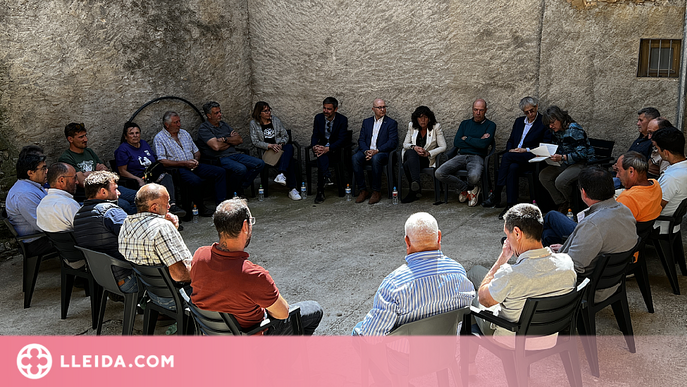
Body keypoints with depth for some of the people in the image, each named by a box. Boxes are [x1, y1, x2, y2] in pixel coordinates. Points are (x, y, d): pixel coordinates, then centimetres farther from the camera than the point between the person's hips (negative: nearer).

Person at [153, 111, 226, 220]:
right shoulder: (159, 138, -1)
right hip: (177, 169, -7)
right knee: (195, 180, -36)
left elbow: (196, 151, 24)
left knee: (220, 172, -10)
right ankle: (200, 208, -15)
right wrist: (184, 163, -17)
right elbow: (162, 162, -12)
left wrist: (196, 160, -1)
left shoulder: (184, 133, 19)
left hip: (193, 165, 7)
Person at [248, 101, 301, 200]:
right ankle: (292, 188, -37)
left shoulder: (276, 120, 13)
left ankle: (281, 174, -50)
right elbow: (255, 141, -3)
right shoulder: (254, 123, 4)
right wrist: (270, 145, -17)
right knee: (290, 159, -32)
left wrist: (280, 144, -10)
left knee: (289, 147, -36)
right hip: (266, 151, -3)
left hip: (279, 148, 4)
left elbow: (285, 136, 13)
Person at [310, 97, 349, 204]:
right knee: (321, 155, -36)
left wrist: (327, 149, -33)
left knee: (321, 157, -34)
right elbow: (315, 136, 2)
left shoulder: (342, 120, -9)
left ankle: (320, 192, -35)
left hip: (336, 150, -3)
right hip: (321, 147, 3)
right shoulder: (318, 118, 3)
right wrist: (314, 146, -22)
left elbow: (341, 140, -16)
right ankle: (327, 177, -47)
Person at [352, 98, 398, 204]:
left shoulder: (391, 123, 7)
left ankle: (376, 191, -25)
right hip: (366, 151, 3)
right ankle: (363, 190, -21)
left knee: (376, 158, -38)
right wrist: (366, 151, -10)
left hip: (382, 153, -3)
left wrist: (376, 151, -17)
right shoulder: (366, 122, 20)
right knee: (355, 158, -29)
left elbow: (393, 142, -5)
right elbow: (361, 140, 12)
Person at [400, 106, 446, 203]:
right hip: (411, 155, 3)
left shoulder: (436, 127, -2)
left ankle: (413, 192, -32)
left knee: (407, 165, -36)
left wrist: (428, 153, -17)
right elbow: (405, 144, 7)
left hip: (427, 159, -3)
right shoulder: (412, 126, 7)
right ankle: (416, 187, -45)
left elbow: (443, 147, -5)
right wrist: (414, 147, -15)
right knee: (411, 152, -38)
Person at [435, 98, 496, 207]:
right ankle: (466, 188, -2)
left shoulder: (490, 125, 8)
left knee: (474, 176, -39)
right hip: (460, 156, 4)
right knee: (439, 173, -22)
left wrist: (466, 138, 1)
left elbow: (483, 144, -10)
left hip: (476, 157, -4)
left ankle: (465, 189, 2)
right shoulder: (465, 124, 20)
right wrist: (477, 142, -1)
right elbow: (456, 143, 6)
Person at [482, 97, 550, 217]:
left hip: (532, 159, -4)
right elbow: (510, 141, 25)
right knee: (513, 167, -33)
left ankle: (496, 196, -29)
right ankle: (511, 205, -36)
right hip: (514, 157, 5)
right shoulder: (519, 121, 23)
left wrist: (526, 150, -12)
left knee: (507, 156, -31)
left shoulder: (544, 122, 4)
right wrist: (510, 150, 1)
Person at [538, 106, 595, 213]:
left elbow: (582, 153, -23)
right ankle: (562, 205, -4)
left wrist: (562, 157, -34)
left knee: (560, 182, -30)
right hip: (566, 164, 9)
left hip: (583, 163, -9)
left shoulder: (574, 129, -19)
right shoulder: (557, 131, 7)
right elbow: (557, 150, 17)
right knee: (543, 175, -12)